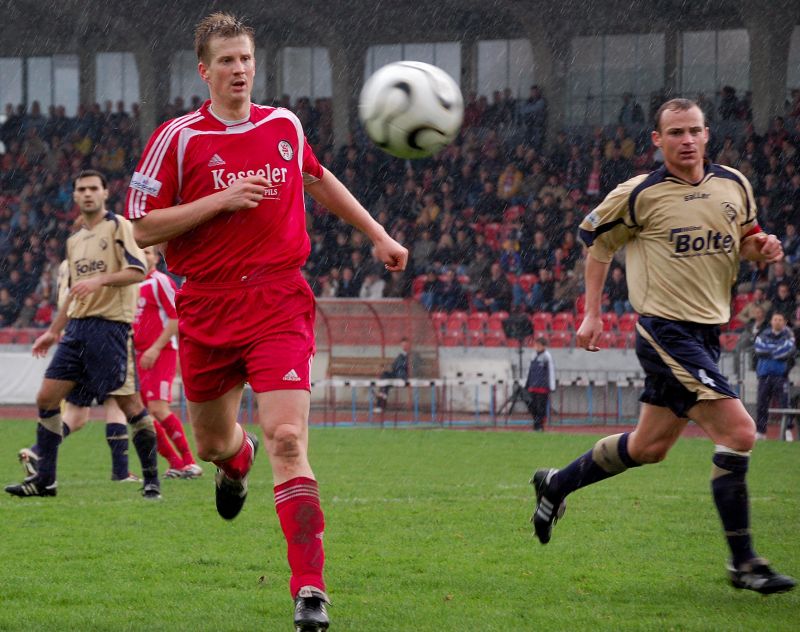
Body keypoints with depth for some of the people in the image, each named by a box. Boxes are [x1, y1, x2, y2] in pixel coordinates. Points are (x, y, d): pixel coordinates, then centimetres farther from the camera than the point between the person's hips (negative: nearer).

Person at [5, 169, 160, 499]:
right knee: (47, 398, 1)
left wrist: (100, 279, -25)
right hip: (77, 326, 7)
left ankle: (151, 480, 1)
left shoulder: (117, 226, -3)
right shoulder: (74, 241, 20)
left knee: (130, 404, -8)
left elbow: (138, 271, -14)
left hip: (111, 324, -7)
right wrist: (53, 331, 27)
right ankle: (44, 480, 7)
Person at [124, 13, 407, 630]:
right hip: (207, 308, 0)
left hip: (279, 305, 0)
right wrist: (222, 200, -16)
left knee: (287, 439, -18)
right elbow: (142, 228, -7)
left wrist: (378, 235, 28)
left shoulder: (285, 126, 7)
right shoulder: (178, 138, -4)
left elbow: (318, 180, 28)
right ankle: (238, 457, 59)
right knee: (211, 442, 17)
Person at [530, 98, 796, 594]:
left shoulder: (735, 186, 7)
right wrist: (592, 314, 6)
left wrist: (760, 247, -3)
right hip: (665, 331, -7)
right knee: (738, 432, -18)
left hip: (707, 335, 7)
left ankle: (557, 484, 39)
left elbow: (743, 240, 22)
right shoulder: (640, 195, -7)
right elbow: (599, 241, 8)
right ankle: (743, 561, -12)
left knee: (649, 446, 16)